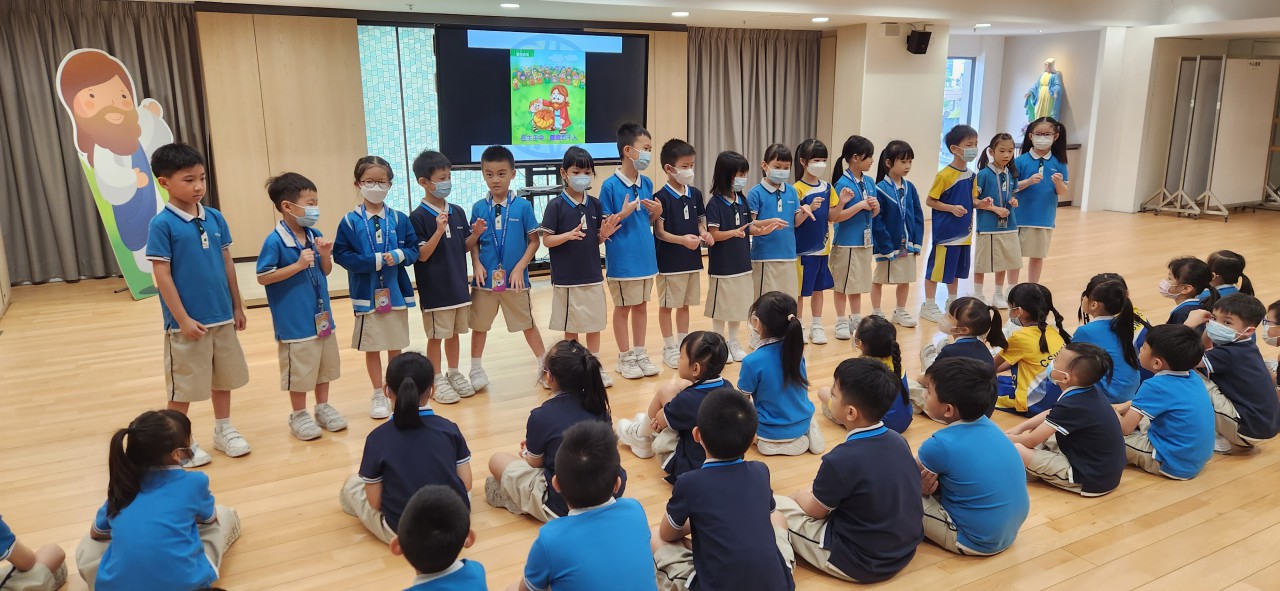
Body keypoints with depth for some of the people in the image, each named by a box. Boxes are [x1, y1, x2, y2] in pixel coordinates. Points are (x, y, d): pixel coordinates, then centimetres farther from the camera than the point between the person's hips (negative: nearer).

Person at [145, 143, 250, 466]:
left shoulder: (215, 218, 2)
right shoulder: (162, 224, -12)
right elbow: (162, 276, -13)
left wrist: (237, 307, 11)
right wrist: (182, 319, -14)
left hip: (222, 318, 5)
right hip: (188, 322, -5)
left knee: (223, 378, 18)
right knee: (183, 385, 8)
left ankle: (224, 430, 35)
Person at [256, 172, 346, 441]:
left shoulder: (315, 235, 2)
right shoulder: (275, 241, -16)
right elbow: (263, 277, -17)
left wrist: (325, 255, -10)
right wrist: (298, 265, -23)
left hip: (321, 314, 7)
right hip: (295, 320, -6)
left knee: (324, 363, 17)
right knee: (299, 369, 5)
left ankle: (323, 407, 34)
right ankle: (299, 415, 22)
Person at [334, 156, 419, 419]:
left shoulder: (399, 219, 0)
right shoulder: (350, 221, -6)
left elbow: (413, 249, 2)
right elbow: (341, 255, -9)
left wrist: (399, 255, -19)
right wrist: (374, 261, -19)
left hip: (396, 292, 2)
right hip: (367, 294, -2)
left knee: (396, 346, 13)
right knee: (372, 347, 8)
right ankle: (378, 395, 24)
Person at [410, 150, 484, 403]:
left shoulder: (458, 212, 5)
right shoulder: (419, 216, -13)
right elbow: (422, 255, -16)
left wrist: (476, 234, -8)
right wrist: (439, 230, -28)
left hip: (458, 285, 6)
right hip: (434, 289, -6)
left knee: (454, 332, 17)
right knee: (436, 336, 6)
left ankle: (454, 374, 31)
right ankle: (437, 380, 18)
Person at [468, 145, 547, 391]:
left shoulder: (522, 206, -6)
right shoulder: (479, 208, 1)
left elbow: (534, 241, -3)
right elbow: (474, 242, 5)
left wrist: (520, 268, -11)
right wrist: (476, 264, -11)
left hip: (515, 278, -2)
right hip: (485, 278, 2)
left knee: (527, 323, 9)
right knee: (479, 325, 12)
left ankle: (545, 365, 25)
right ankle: (475, 370, 28)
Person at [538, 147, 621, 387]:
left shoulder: (594, 204, 5)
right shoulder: (556, 206, -9)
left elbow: (596, 240, 11)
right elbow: (546, 240, -9)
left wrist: (604, 234, -11)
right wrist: (568, 235, -25)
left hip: (593, 275, 4)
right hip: (566, 279, -4)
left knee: (595, 323, 12)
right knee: (571, 327, 7)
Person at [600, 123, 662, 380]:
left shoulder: (647, 183, 4)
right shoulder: (610, 185, -14)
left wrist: (657, 212, -6)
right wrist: (622, 215, -26)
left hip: (645, 256, 6)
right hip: (622, 259, -6)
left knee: (641, 305, 15)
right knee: (623, 308, 7)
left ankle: (640, 353, 27)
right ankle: (625, 357, 20)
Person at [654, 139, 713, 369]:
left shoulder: (695, 194, 5)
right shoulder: (661, 197, -13)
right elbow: (659, 232, -14)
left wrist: (704, 234, -7)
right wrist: (682, 239, -27)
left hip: (692, 259, 6)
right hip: (669, 261, -6)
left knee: (685, 304, 15)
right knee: (667, 305, 6)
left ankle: (683, 344, 27)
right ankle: (669, 348, 18)